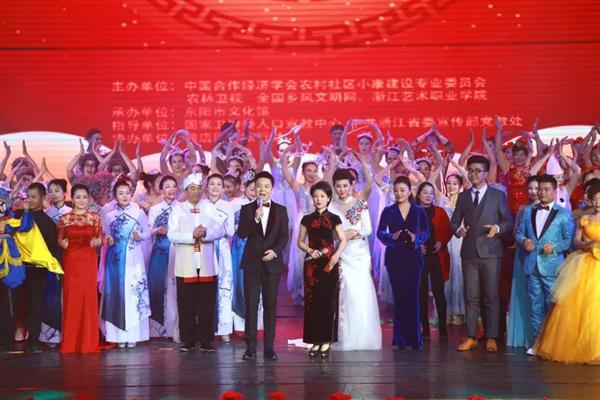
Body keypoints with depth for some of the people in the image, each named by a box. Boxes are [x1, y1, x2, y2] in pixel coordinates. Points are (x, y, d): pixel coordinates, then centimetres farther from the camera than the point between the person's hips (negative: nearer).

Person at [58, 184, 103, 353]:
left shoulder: (95, 217, 4)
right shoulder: (65, 218, 5)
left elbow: (100, 239, 7)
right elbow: (59, 239, 9)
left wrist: (94, 242, -15)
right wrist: (62, 242, -13)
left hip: (89, 260, 0)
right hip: (71, 261, 0)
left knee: (89, 297, -1)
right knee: (71, 298, 1)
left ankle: (89, 342, 7)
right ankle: (70, 343, 9)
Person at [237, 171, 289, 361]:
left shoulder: (280, 210, 7)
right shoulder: (247, 209, 5)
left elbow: (284, 236, 3)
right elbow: (241, 233, -6)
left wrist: (275, 251, -13)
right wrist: (255, 219, -19)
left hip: (272, 263, 1)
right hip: (252, 263, -1)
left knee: (271, 306, 3)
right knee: (251, 305, -1)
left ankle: (269, 347, 8)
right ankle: (251, 347, 3)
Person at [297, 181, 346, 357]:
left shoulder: (334, 218, 4)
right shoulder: (307, 219, 9)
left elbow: (343, 240, 2)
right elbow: (300, 242, 10)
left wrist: (337, 254, -15)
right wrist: (310, 250, -9)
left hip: (329, 263, -1)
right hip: (312, 264, 1)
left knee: (328, 301, -1)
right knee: (312, 302, 0)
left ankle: (326, 341, 7)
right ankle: (315, 341, 8)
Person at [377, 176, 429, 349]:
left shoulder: (419, 211, 6)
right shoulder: (388, 211, 5)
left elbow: (426, 232, 3)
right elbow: (380, 232, -2)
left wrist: (416, 237, -17)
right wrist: (392, 237, -20)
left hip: (413, 257, 0)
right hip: (394, 258, 0)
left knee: (412, 296, -3)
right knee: (399, 296, 4)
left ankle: (414, 337, 6)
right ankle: (400, 338, 12)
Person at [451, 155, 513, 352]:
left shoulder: (498, 195, 5)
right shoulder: (463, 196, 14)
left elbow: (509, 221, 4)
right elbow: (454, 221, 13)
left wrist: (498, 228, -15)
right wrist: (458, 229, -8)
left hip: (490, 252, -2)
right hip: (469, 252, 3)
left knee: (491, 297, 1)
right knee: (471, 297, 4)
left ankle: (491, 338, 7)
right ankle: (471, 337, 9)